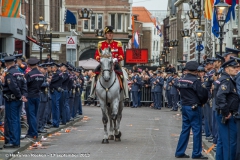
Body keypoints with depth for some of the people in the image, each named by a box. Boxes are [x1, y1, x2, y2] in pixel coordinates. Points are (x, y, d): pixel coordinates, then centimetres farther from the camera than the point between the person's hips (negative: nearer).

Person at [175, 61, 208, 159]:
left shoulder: (181, 80, 6)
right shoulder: (195, 81, -16)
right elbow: (202, 94, -14)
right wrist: (202, 102, 4)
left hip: (185, 106, 7)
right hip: (194, 107, -7)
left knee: (185, 129, 13)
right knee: (197, 130, 1)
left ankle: (179, 152, 15)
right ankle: (196, 154, 4)